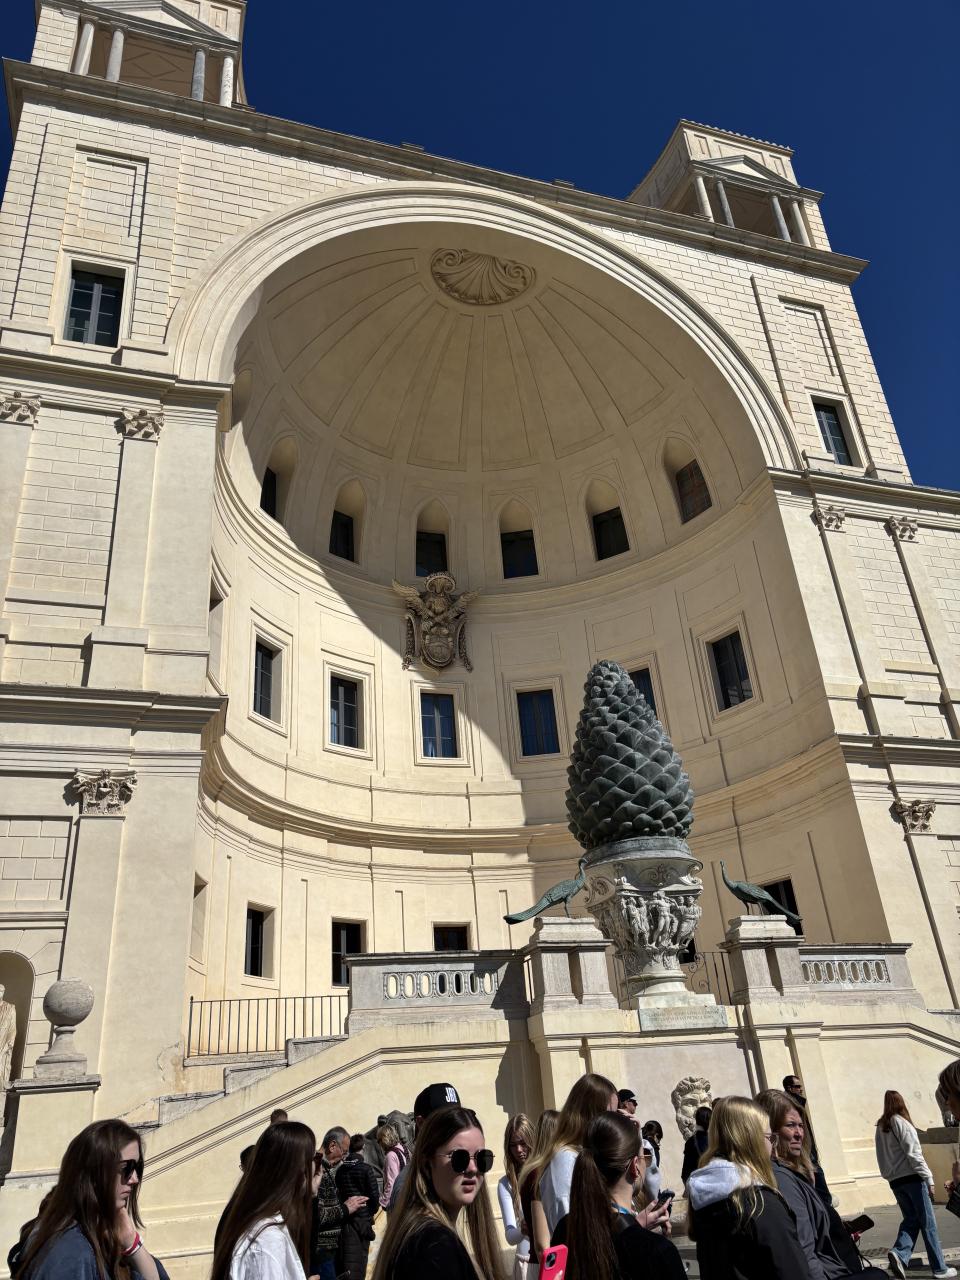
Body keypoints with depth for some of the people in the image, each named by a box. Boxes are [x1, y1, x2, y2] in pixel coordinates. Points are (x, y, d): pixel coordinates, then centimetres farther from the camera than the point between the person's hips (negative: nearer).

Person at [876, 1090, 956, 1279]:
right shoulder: (901, 1123, -9)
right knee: (928, 1222, 4)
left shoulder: (880, 1127, 11)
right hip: (912, 1178, -6)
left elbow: (882, 1158, 11)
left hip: (895, 1181, 6)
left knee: (911, 1220, 9)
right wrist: (929, 1179, -12)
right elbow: (913, 1154, -14)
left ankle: (899, 1253, -11)